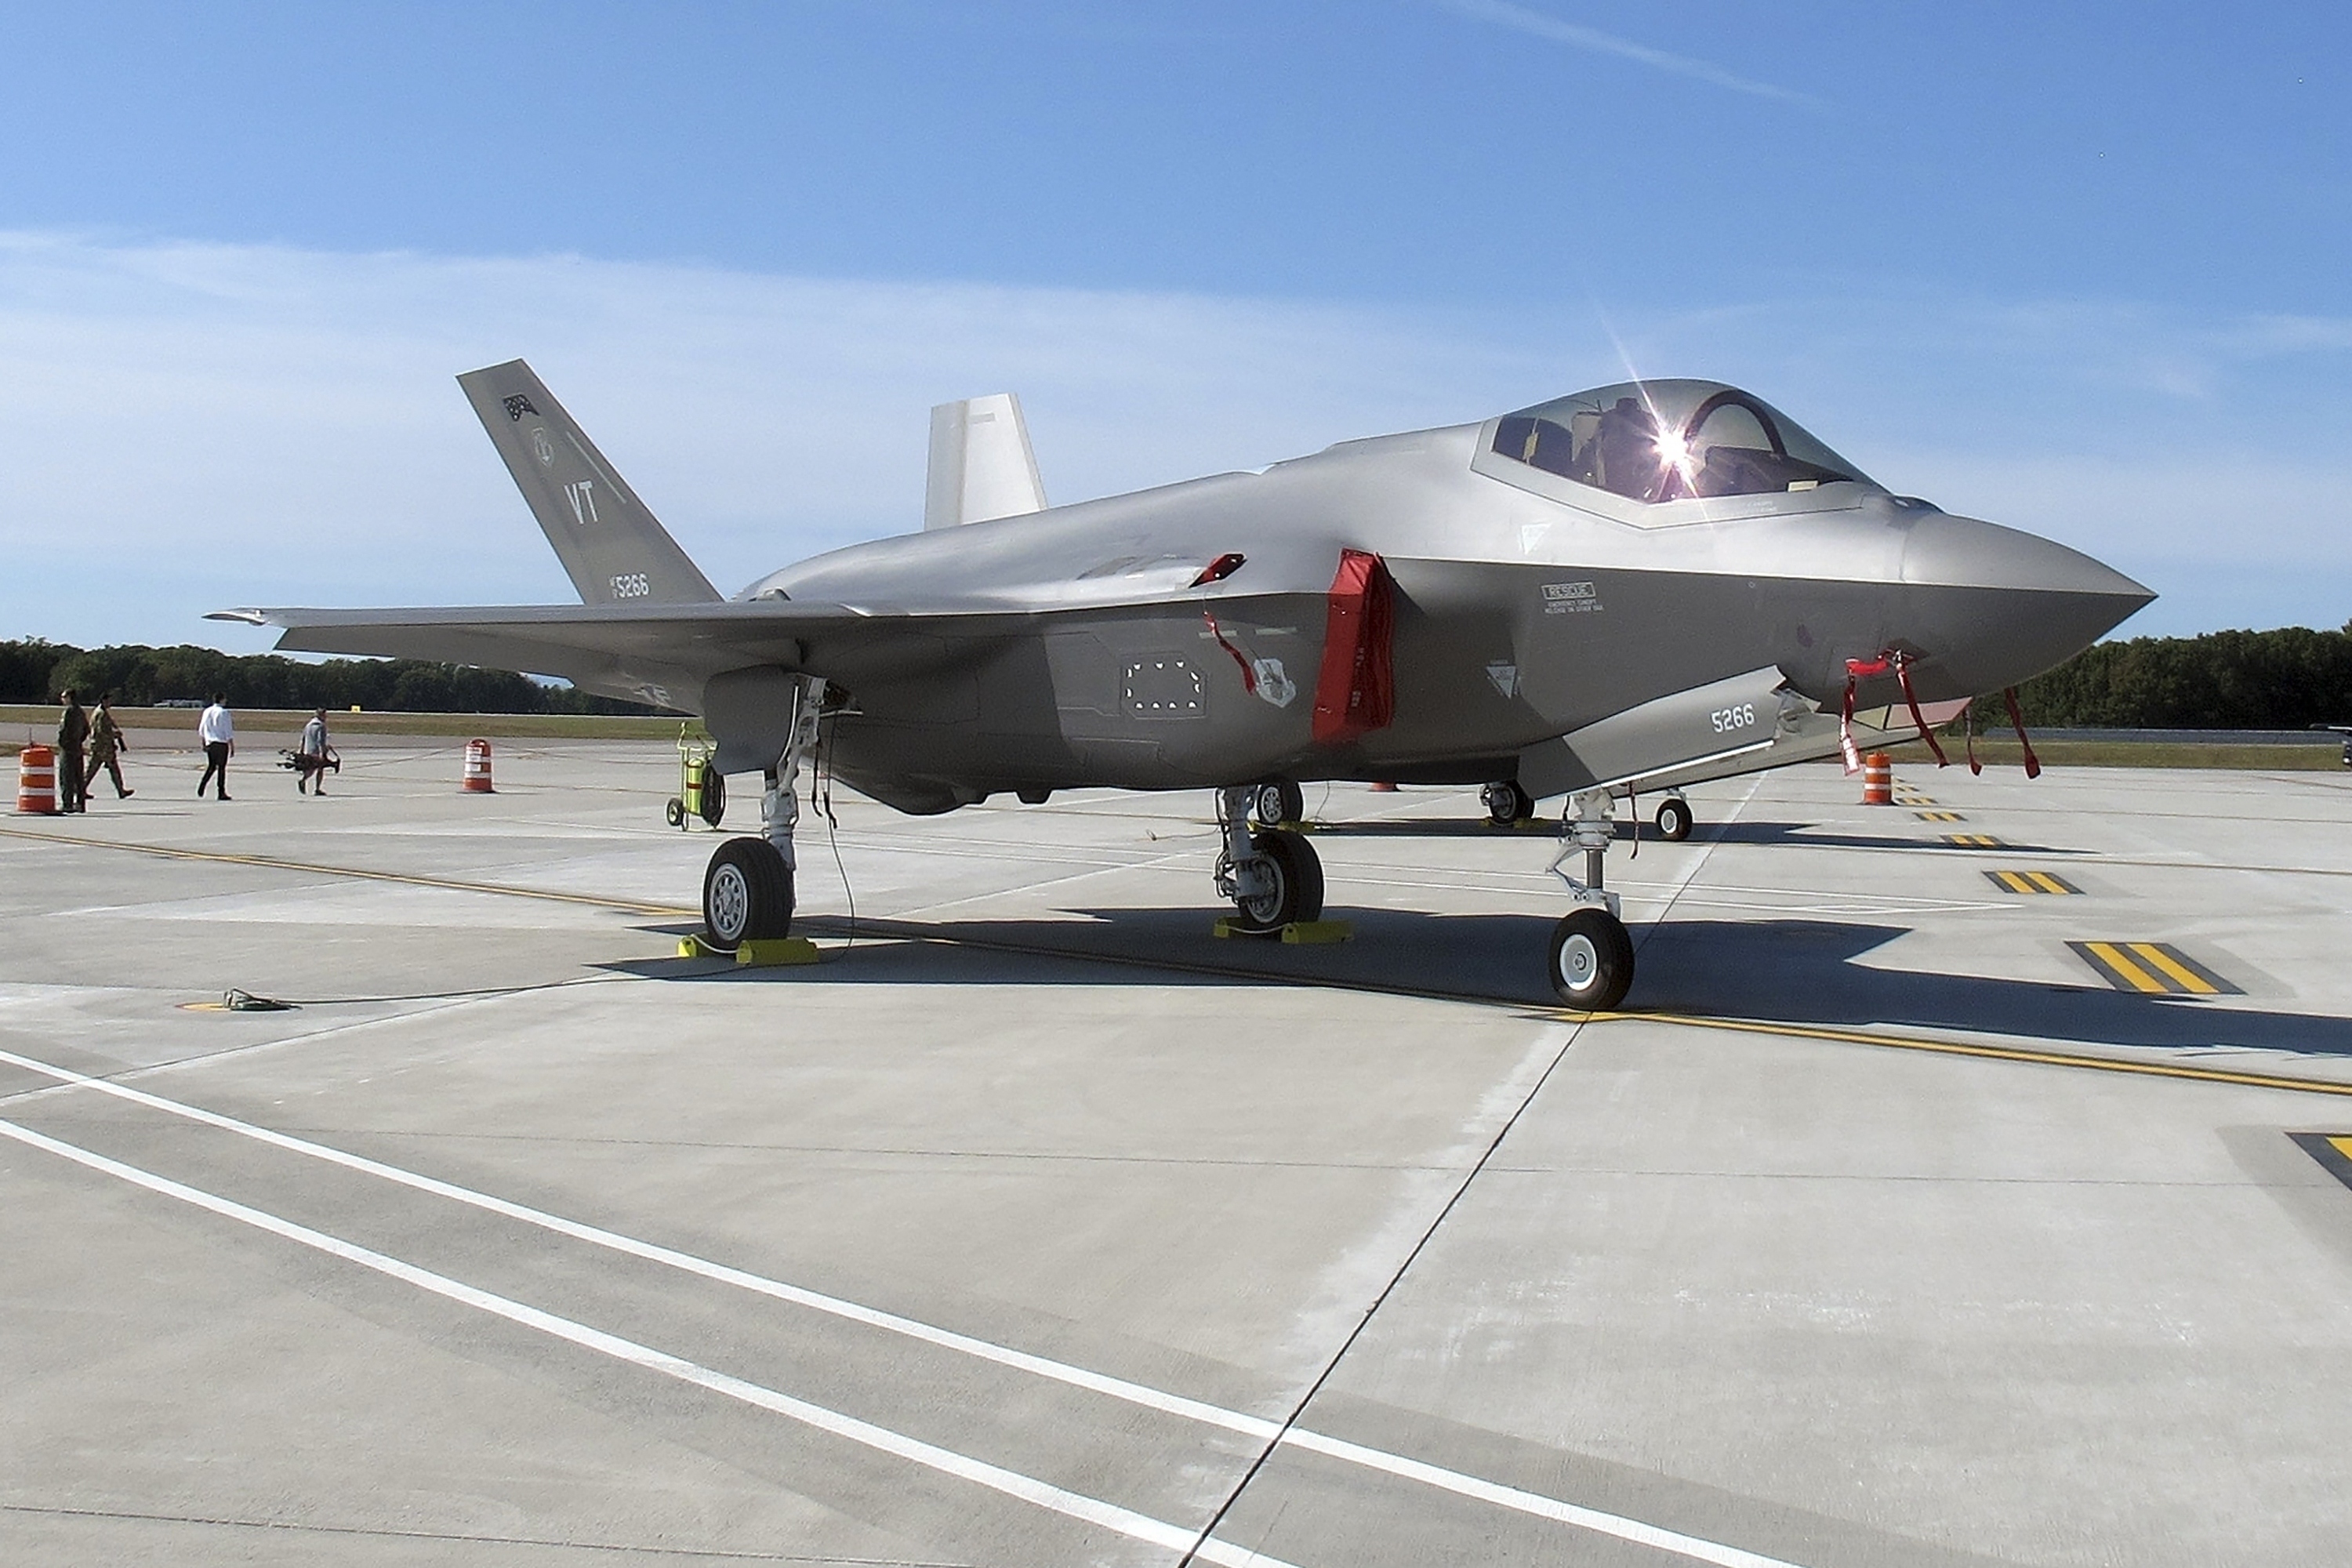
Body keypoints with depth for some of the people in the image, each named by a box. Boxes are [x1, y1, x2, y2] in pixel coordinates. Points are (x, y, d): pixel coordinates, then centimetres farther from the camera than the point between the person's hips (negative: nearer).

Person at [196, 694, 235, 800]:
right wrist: (232, 748, -8)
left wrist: (204, 744, 25)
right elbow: (229, 733, -11)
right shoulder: (224, 713, -9)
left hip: (209, 743, 5)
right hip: (222, 744, -5)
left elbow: (201, 731, 15)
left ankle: (202, 785, -6)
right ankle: (221, 792, 4)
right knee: (221, 767, 1)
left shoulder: (207, 711, 8)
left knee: (211, 766, 15)